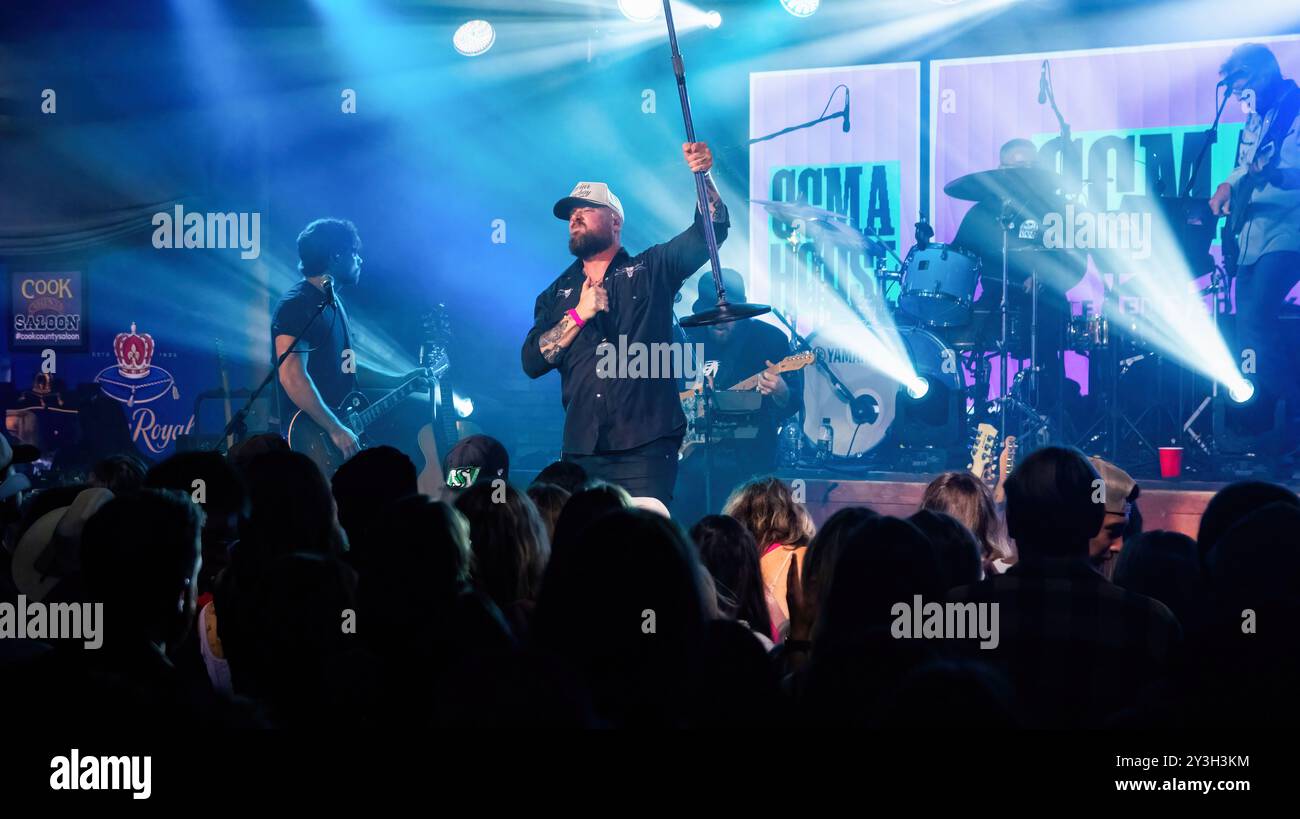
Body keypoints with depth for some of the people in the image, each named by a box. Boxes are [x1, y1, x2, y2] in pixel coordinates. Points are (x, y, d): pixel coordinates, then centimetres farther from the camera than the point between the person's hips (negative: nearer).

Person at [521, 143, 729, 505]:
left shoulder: (652, 269, 10)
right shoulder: (557, 294, 18)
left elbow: (711, 229, -1)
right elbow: (532, 361, 7)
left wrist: (703, 175, -17)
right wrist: (579, 314, -3)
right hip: (581, 451, 3)